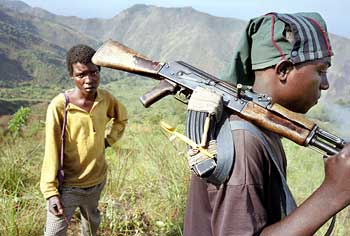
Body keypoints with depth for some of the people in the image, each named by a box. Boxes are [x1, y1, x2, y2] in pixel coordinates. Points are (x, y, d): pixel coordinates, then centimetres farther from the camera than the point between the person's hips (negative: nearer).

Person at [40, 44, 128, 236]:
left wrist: (108, 140, 3)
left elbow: (121, 117, 16)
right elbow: (51, 151, -17)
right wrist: (50, 191, -19)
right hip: (68, 186, -5)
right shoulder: (59, 106, -22)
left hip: (97, 181, 5)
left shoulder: (106, 99, -8)